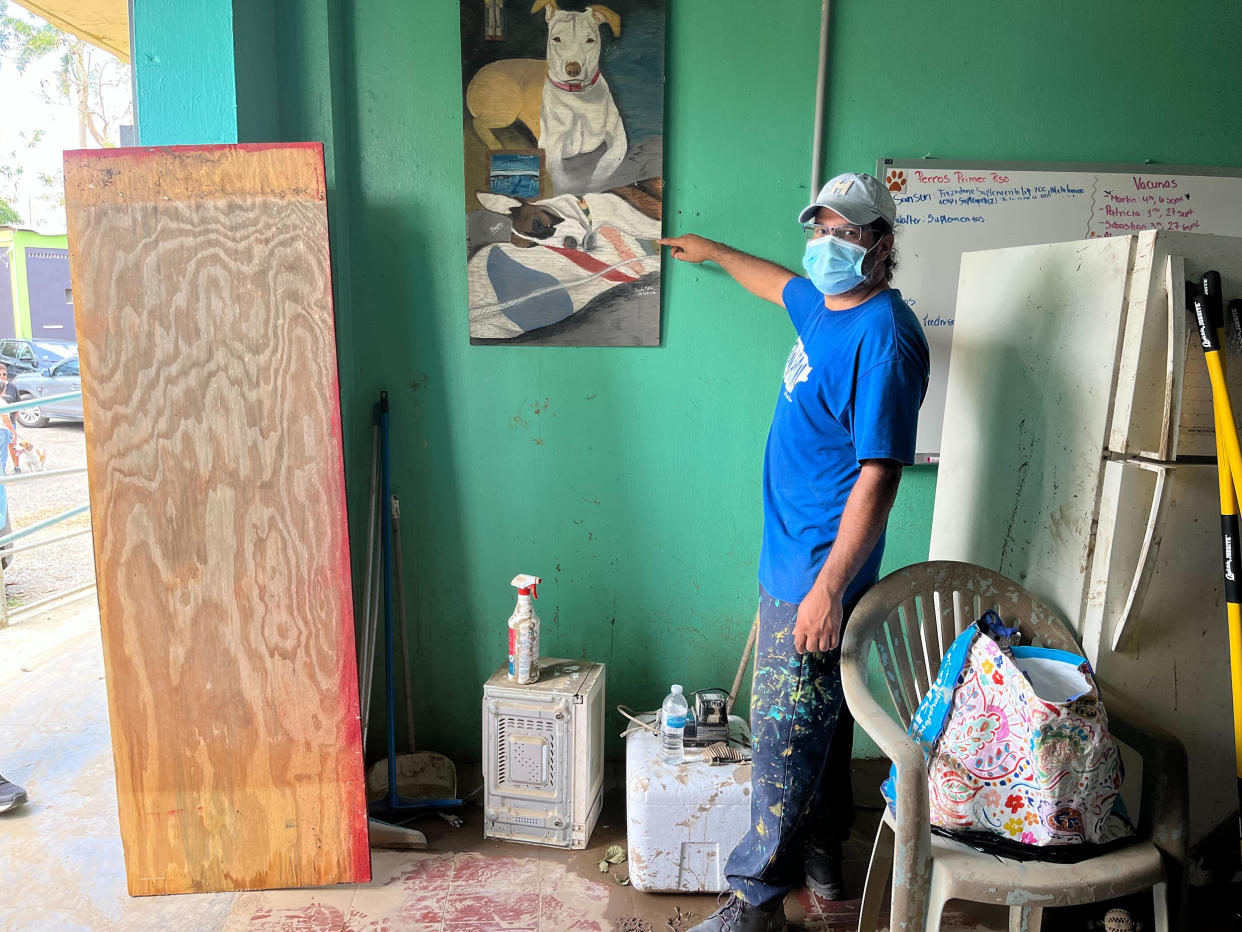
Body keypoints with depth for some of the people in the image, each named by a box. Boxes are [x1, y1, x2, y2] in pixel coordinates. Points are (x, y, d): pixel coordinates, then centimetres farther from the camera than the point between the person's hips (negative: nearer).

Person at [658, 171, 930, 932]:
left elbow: (880, 472, -25)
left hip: (820, 570, -10)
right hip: (794, 559, 10)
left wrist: (829, 587, -27)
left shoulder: (883, 335, -20)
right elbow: (776, 281, 34)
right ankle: (822, 855, 39)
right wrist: (713, 252, 49)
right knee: (822, 717, 21)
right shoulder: (823, 304, 9)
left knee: (786, 733, 1)